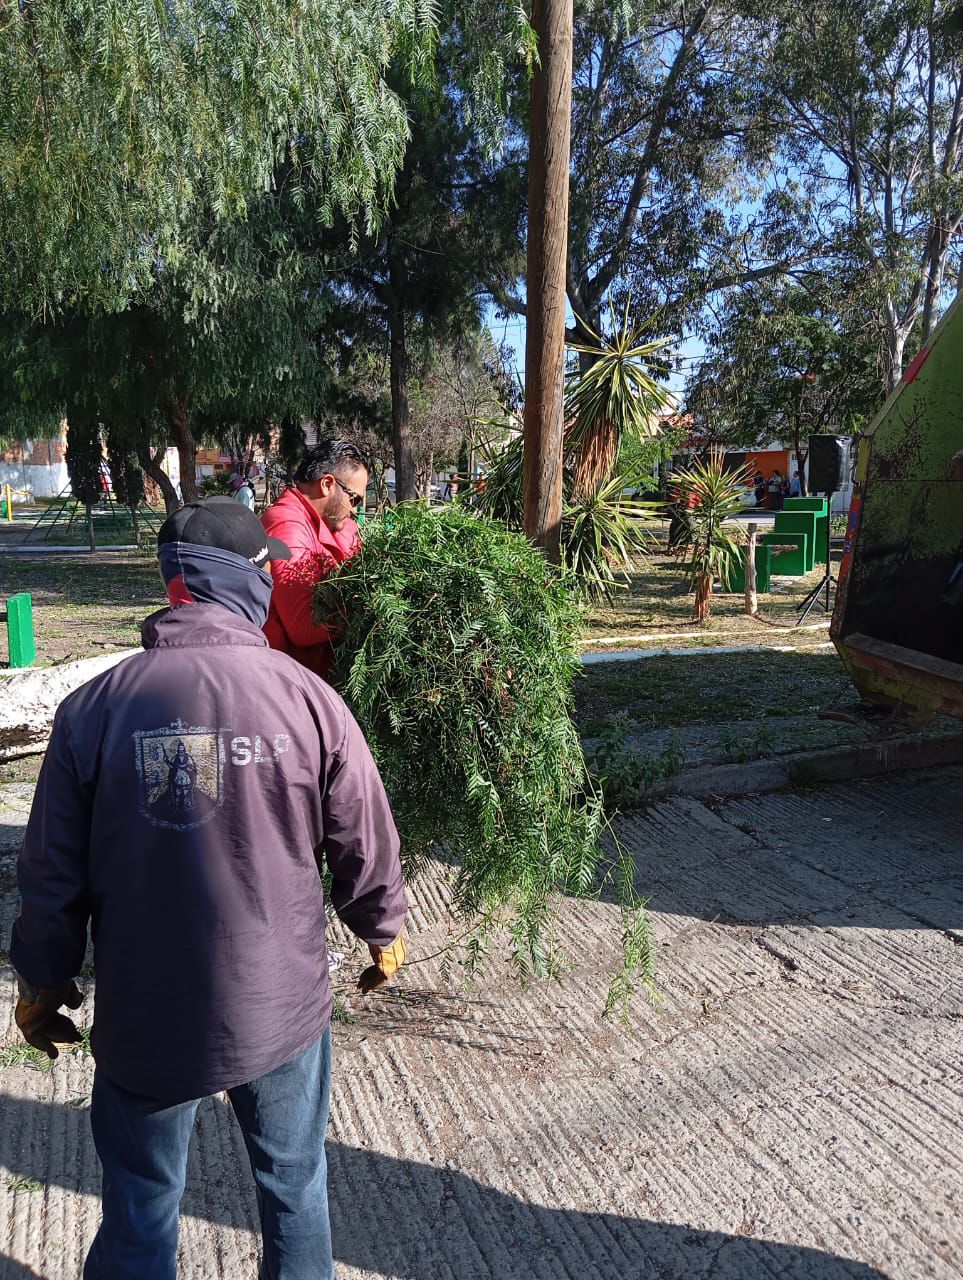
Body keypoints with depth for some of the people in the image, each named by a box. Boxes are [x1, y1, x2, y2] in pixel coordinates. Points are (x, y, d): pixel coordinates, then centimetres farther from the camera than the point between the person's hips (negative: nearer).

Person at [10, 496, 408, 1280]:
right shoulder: (307, 697, -14)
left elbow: (53, 871, -4)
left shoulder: (95, 706, -11)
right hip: (283, 1008, 0)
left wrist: (43, 982, 14)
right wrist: (384, 933, 14)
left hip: (145, 1018, 1)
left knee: (141, 1213, 21)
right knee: (295, 1187, 22)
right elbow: (366, 844, -5)